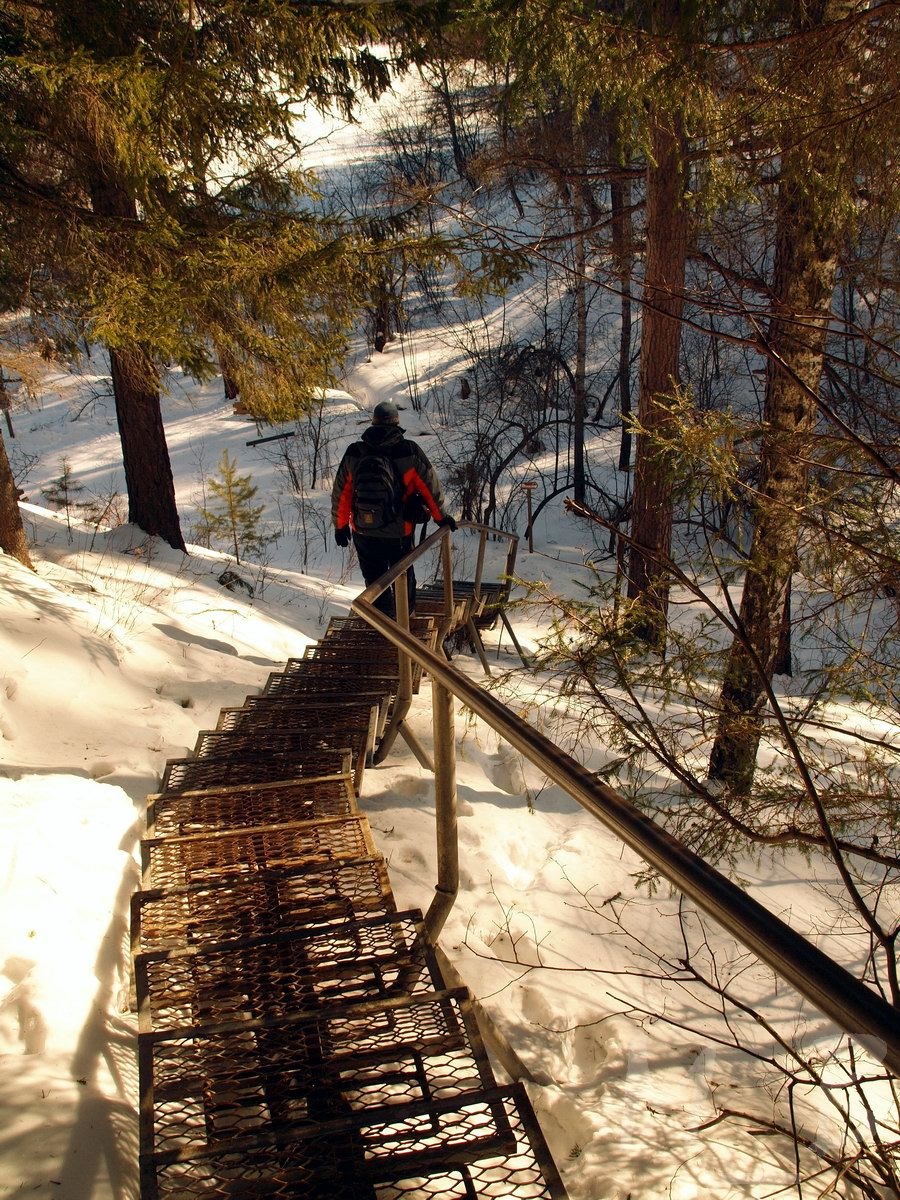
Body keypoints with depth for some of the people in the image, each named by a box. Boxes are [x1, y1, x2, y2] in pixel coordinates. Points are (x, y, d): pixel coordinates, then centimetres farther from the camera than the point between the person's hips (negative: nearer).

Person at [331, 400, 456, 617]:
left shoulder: (353, 453, -6)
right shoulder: (410, 452, -12)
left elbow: (340, 494, 2)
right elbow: (430, 485, -3)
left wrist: (340, 525, 13)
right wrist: (440, 516, 11)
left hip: (364, 533, 1)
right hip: (399, 533, -1)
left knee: (374, 578, 17)